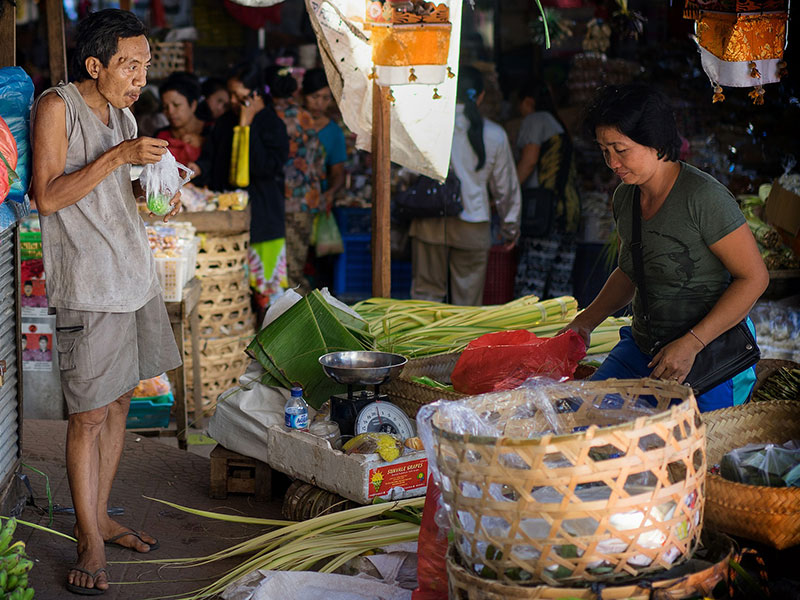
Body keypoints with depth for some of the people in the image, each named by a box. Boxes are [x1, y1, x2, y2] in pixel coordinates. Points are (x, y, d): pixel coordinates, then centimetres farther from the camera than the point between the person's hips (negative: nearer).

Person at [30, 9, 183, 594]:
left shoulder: (125, 117, 13)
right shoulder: (56, 107, -9)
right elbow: (49, 196, -17)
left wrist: (151, 188, 3)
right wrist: (118, 156, -21)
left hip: (136, 276, 8)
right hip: (88, 286, -8)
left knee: (119, 401, 13)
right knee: (90, 413, -4)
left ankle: (100, 516, 26)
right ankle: (90, 541, 5)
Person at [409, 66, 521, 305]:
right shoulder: (495, 135, 2)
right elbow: (506, 187, 9)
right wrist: (511, 228, 20)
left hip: (430, 223, 0)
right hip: (472, 227, 0)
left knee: (426, 290, 8)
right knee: (468, 299, 7)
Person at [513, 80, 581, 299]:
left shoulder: (535, 120, 2)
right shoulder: (560, 127, 26)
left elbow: (529, 160, -10)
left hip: (546, 212, -8)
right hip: (569, 208, 8)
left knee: (530, 282, -12)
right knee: (561, 283, 6)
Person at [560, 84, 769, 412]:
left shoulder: (703, 197, -18)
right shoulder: (625, 197, 5)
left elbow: (754, 278, -16)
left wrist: (690, 344, -20)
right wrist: (588, 319, 6)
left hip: (709, 357, -6)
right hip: (642, 345, 7)